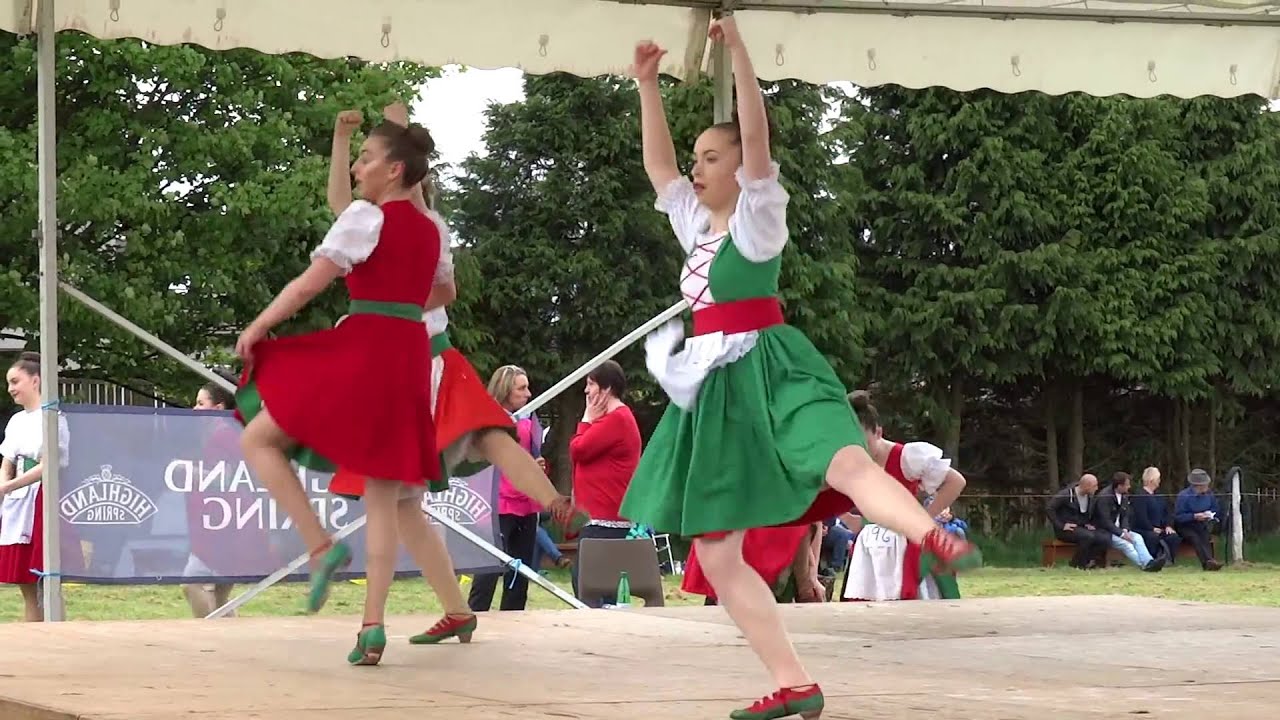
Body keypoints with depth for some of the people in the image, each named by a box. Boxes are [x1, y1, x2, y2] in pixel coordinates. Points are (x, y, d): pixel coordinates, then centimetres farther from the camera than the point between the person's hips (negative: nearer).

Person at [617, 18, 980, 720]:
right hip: (717, 392, 7)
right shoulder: (696, 223, 20)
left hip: (771, 371, -7)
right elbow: (657, 164, 21)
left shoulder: (758, 215, 0)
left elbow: (756, 137, -13)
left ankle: (939, 541, -60)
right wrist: (647, 83, 17)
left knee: (843, 460, -35)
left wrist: (738, 50, -20)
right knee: (715, 554, 1)